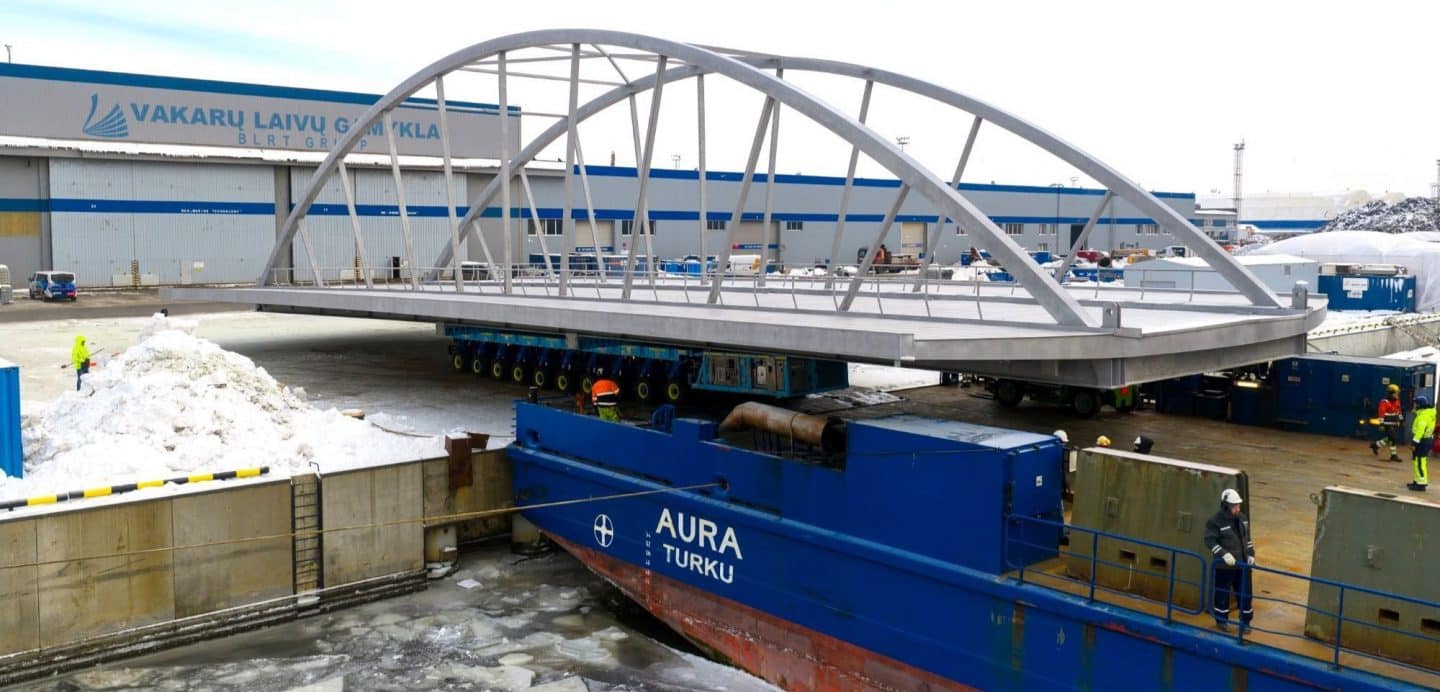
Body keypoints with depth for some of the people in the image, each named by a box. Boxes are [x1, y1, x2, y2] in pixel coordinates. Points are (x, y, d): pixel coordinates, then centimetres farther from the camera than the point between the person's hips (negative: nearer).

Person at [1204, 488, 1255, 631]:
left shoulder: (1242, 519, 5)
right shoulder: (1215, 521, -16)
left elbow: (1247, 538, 17)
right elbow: (1210, 541, -17)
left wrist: (1250, 554, 8)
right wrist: (1224, 554, -25)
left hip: (1242, 564, 6)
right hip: (1224, 566, -5)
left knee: (1245, 593, 10)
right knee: (1222, 593, 6)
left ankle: (1245, 621, 23)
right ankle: (1222, 620, 23)